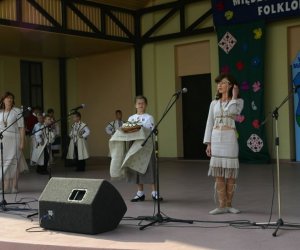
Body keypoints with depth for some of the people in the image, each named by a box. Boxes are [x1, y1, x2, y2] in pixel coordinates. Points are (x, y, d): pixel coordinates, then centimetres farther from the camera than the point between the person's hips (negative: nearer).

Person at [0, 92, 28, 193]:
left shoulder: (17, 111, -2)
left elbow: (22, 127, -4)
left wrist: (22, 142, -10)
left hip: (13, 140, -4)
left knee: (13, 163, -3)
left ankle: (14, 188, 2)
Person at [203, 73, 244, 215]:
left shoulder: (238, 102, 6)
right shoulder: (214, 103, 13)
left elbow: (231, 111, -15)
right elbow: (210, 123, 10)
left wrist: (234, 97, -4)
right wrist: (208, 143, 3)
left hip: (230, 139, -2)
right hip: (216, 139, 2)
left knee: (231, 173, 0)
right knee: (219, 173, -1)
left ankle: (229, 205, 11)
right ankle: (222, 206, 4)